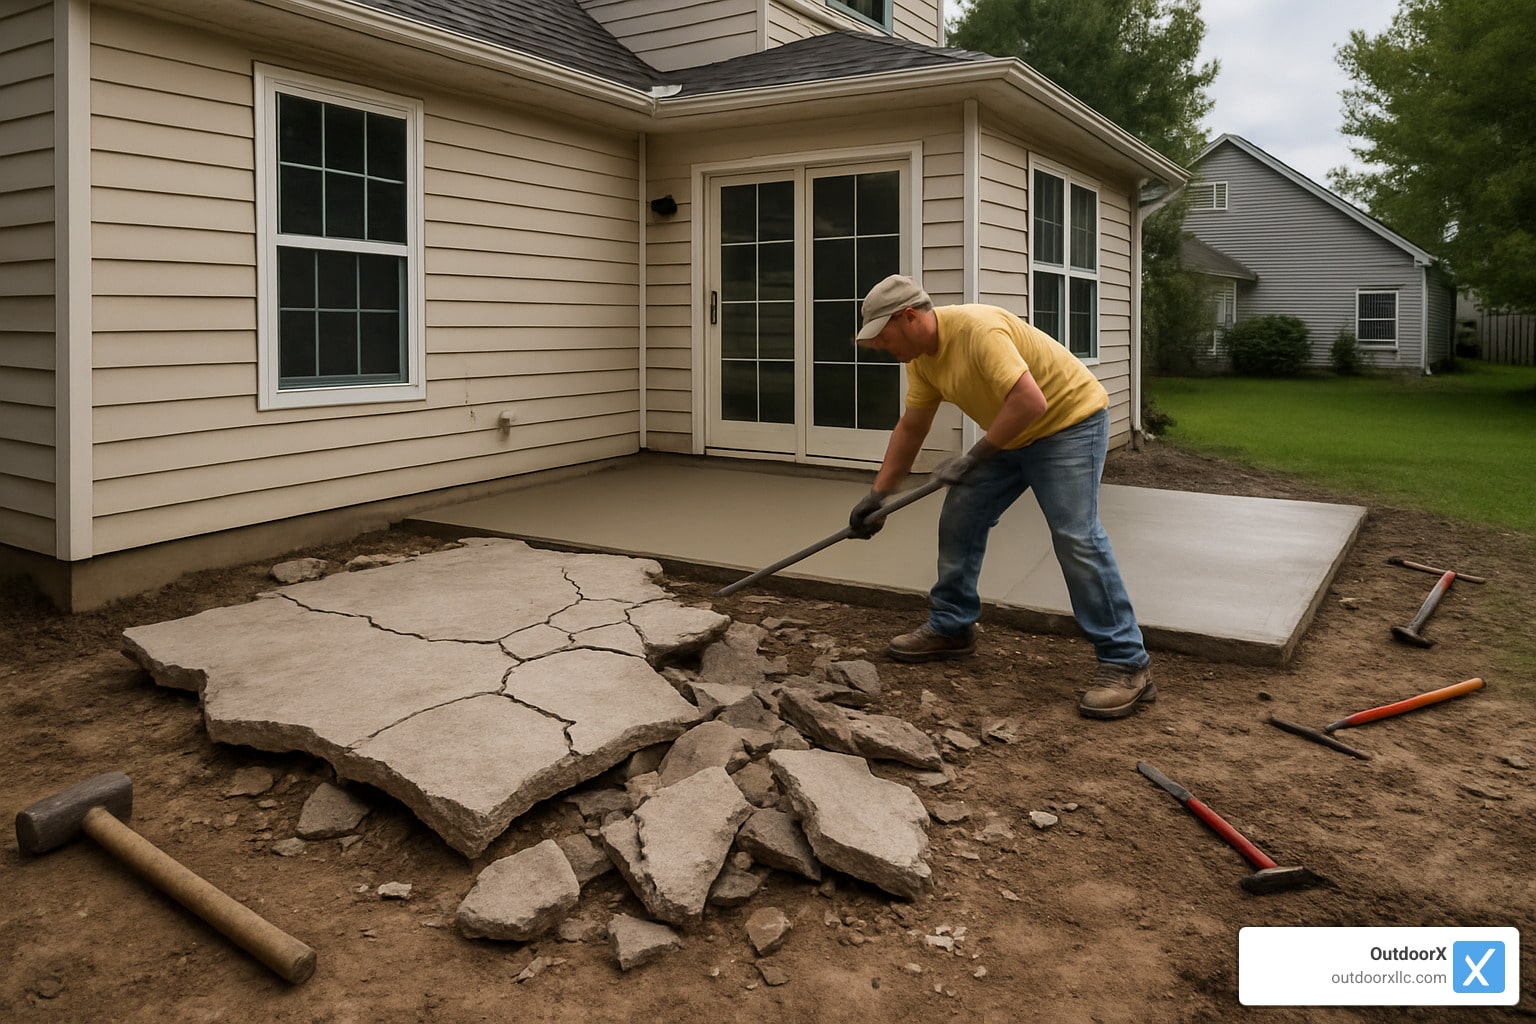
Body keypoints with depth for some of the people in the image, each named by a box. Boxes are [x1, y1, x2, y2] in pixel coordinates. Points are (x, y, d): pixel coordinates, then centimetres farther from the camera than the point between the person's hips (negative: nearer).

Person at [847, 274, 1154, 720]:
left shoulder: (977, 329, -30)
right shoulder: (920, 355, -1)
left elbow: (1031, 401, -37)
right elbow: (910, 427, 9)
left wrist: (974, 457, -29)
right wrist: (878, 494, 7)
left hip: (1069, 420, -9)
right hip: (1010, 433, 9)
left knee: (1076, 537, -17)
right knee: (960, 517, 7)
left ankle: (1126, 664, -12)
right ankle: (951, 627, 22)